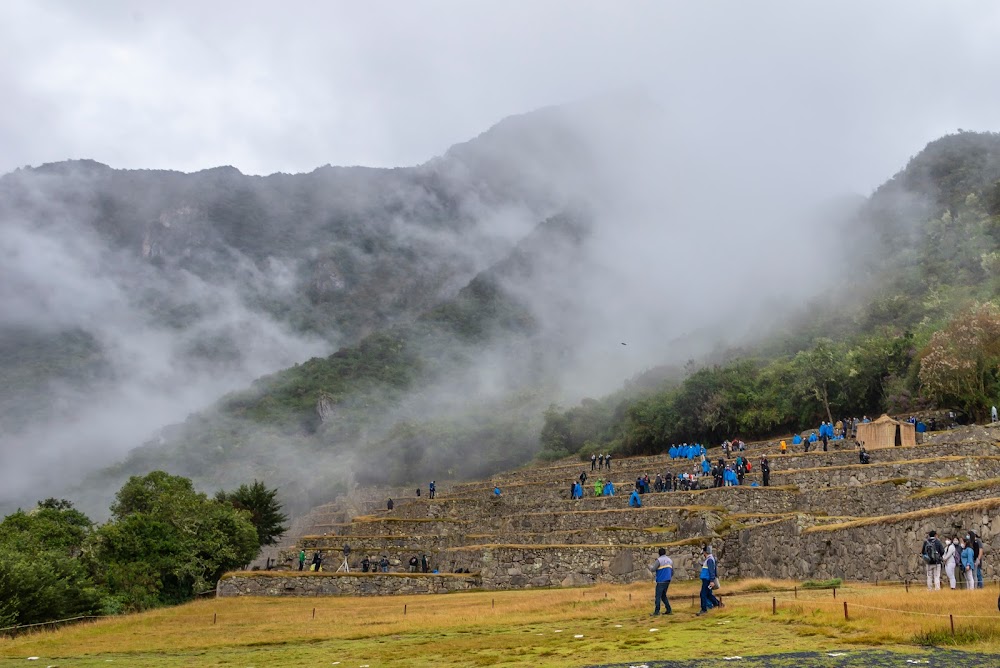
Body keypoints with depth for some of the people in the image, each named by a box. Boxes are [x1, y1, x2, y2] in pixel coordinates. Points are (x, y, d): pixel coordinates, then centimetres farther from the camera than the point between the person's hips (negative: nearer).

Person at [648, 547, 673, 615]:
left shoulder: (659, 560, -9)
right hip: (667, 581, 7)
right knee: (663, 596, 16)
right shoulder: (670, 560, 12)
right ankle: (669, 610, 11)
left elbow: (653, 569, -12)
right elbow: (672, 572, 15)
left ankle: (657, 611, -7)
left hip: (661, 581, -7)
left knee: (658, 596, -3)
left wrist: (650, 566, 9)